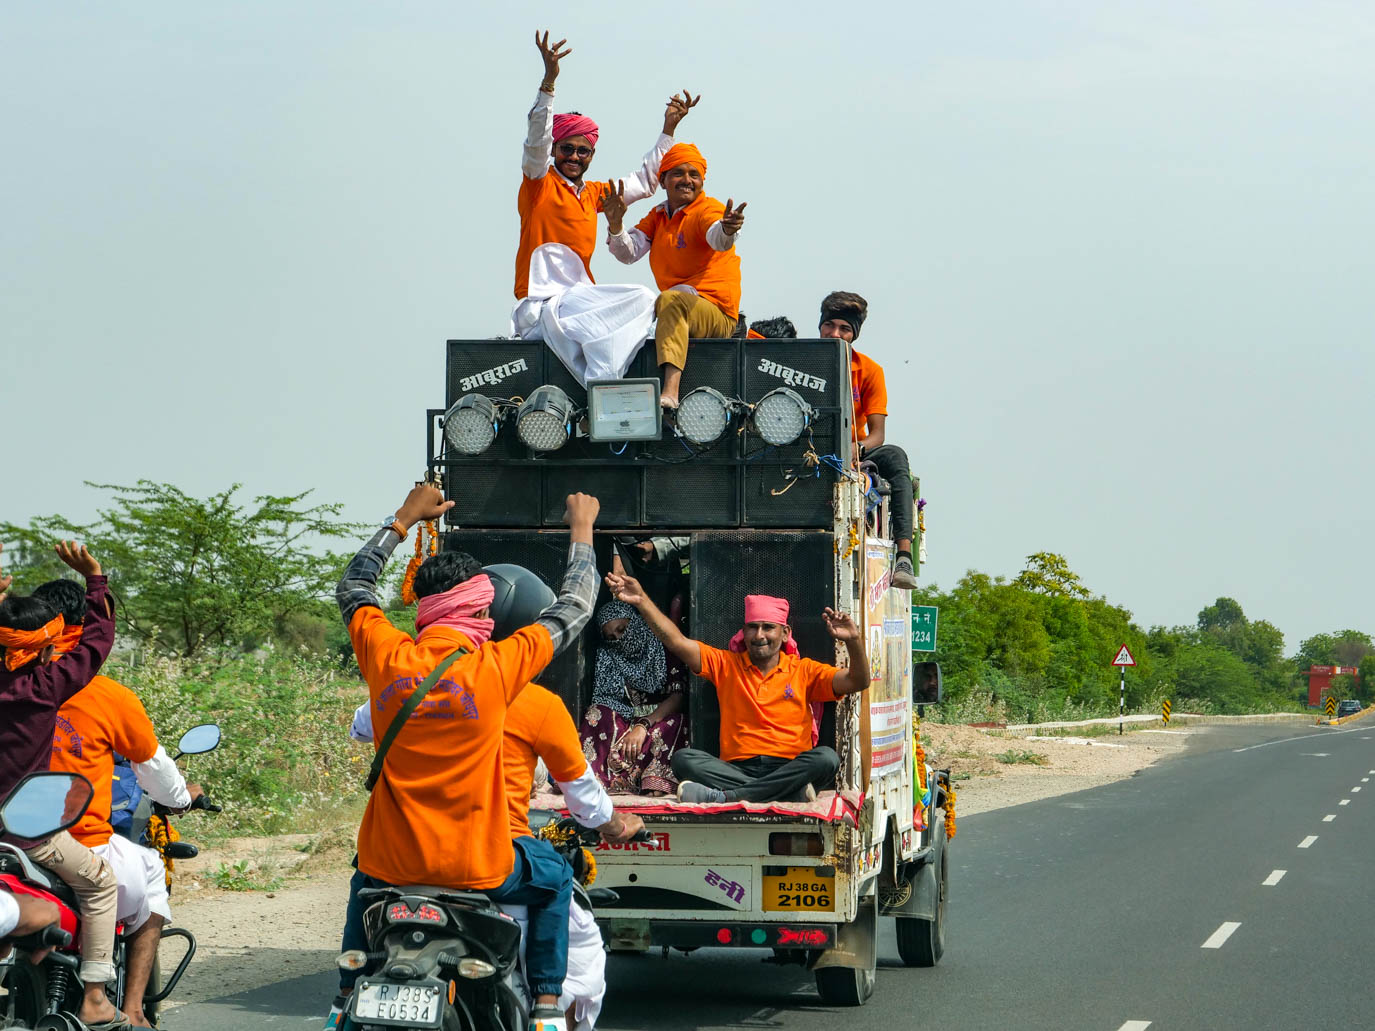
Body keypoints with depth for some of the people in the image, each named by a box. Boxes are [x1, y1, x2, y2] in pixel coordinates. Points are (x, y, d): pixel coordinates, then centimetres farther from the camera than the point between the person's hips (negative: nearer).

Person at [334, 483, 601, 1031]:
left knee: (363, 880, 37)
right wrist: (582, 528, 15)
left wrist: (405, 517, 24)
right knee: (553, 875, 26)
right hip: (477, 868, -3)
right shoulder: (495, 666, -15)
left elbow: (352, 588, 14)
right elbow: (573, 608, 1)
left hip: (392, 862, 3)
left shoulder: (386, 657, -8)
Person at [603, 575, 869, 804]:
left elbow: (857, 682, 1)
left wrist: (854, 641, -18)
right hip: (736, 768, 1)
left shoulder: (804, 671, 12)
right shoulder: (726, 664, 15)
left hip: (788, 768, -1)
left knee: (826, 757, -32)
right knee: (684, 759, -26)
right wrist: (642, 601, -5)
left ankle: (722, 797, -36)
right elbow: (677, 642, 6)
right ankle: (792, 793, -33)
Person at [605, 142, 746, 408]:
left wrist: (726, 230, -53)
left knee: (670, 300, -35)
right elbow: (628, 254, 5)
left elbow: (716, 238, -28)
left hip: (718, 314, -8)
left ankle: (670, 390, -54)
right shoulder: (658, 216, 16)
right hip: (678, 313, 8)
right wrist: (615, 224, -14)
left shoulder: (709, 209, -5)